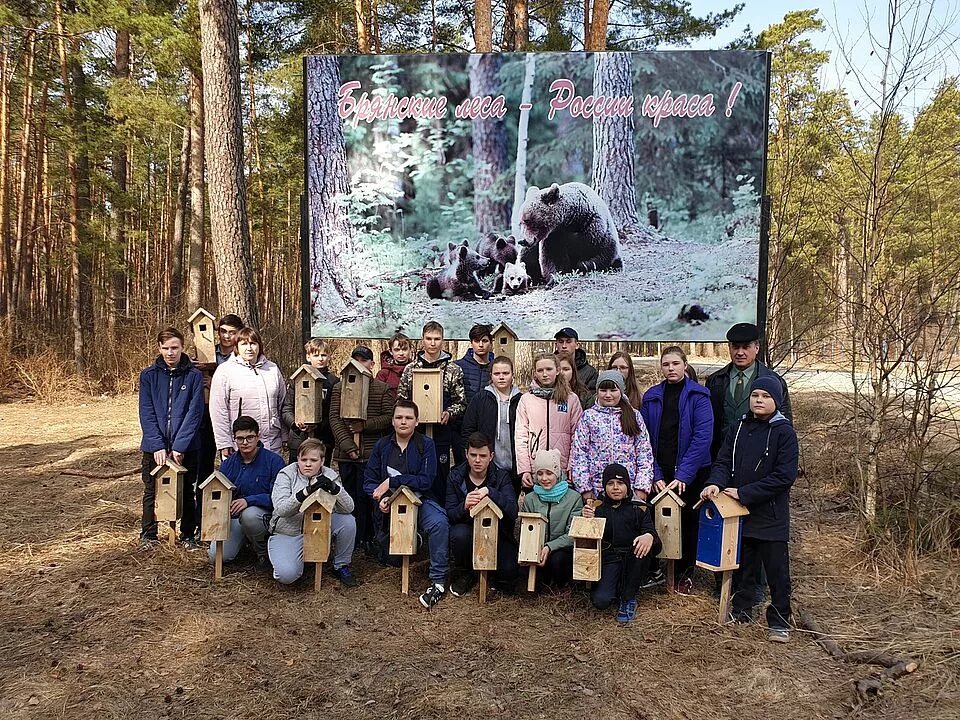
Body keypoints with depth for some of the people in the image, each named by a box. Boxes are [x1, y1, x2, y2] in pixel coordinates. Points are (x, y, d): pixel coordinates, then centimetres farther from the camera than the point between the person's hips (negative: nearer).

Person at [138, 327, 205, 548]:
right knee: (151, 492, 12)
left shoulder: (193, 375, -4)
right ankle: (148, 536, 28)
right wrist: (158, 446, -14)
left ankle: (188, 535, 24)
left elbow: (195, 413, -9)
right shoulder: (148, 375, 0)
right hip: (154, 446, 1)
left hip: (186, 447, -1)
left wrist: (179, 446, -15)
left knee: (187, 492, 10)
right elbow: (146, 414, -4)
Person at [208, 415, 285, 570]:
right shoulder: (227, 464, 4)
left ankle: (263, 552, -7)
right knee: (217, 556, -15)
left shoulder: (274, 461, -11)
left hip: (265, 513, -4)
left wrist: (249, 500, -30)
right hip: (234, 517, 4)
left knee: (249, 514, -38)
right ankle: (245, 540, 20)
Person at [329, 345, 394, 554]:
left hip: (371, 451, -2)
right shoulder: (339, 388, 9)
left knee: (365, 496, -1)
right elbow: (334, 418, 0)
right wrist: (347, 445, -10)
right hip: (346, 452, 2)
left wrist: (365, 425, -15)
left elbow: (388, 417, -2)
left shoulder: (383, 389, 5)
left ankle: (366, 538, 10)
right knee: (349, 495, 8)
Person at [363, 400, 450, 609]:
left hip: (420, 500, -3)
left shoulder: (426, 444, -1)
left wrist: (391, 481, -16)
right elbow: (369, 479, 4)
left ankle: (438, 581, -22)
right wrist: (380, 498, -17)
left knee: (439, 523, -34)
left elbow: (426, 480, -11)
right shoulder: (382, 445, 7)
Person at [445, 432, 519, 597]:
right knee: (459, 533, -34)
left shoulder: (501, 476, -5)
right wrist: (464, 506, -33)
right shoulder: (455, 477, -3)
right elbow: (450, 514, -10)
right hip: (467, 529, 1)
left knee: (508, 574, -23)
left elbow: (512, 511, -18)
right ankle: (463, 574, -3)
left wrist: (490, 492, -34)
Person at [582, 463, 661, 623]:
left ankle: (628, 599, -14)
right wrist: (588, 519, -19)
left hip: (633, 560, 1)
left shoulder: (638, 509, 8)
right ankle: (619, 588, 13)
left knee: (643, 544, -34)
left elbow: (650, 530, -7)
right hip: (609, 559, -1)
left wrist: (649, 536, -33)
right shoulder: (598, 510, 9)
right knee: (600, 600, -27)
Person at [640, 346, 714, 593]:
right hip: (660, 472, 2)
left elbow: (703, 436, -15)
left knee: (688, 521, 11)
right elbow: (644, 440, 0)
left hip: (691, 473, -2)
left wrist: (683, 474, -19)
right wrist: (655, 475, -9)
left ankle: (685, 573, 27)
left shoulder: (698, 395, -6)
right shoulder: (651, 397, 3)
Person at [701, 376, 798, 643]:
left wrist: (744, 492, -17)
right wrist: (716, 483, -17)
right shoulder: (739, 428, 6)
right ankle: (741, 611, 32)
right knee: (743, 566, 17)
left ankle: (779, 622, 19)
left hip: (771, 515, -4)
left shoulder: (784, 431, -9)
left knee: (777, 571, 5)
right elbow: (723, 461, 5)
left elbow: (784, 475, -15)